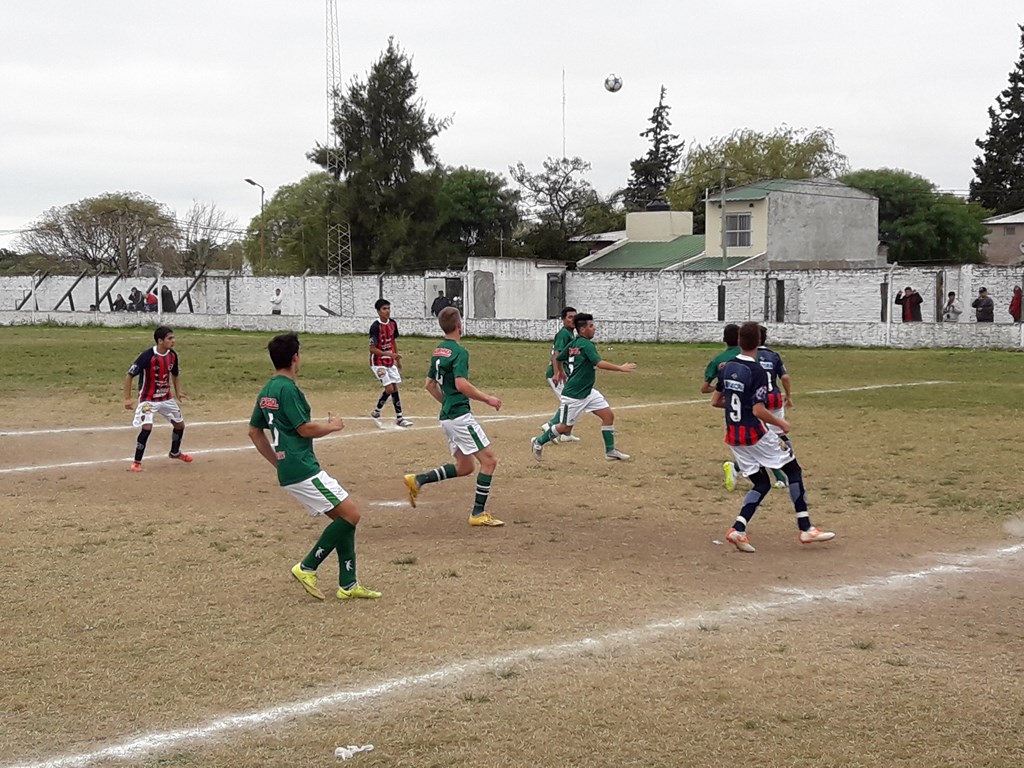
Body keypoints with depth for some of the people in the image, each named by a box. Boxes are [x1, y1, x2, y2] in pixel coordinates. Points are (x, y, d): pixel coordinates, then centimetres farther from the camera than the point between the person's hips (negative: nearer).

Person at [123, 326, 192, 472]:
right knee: (147, 427, -23)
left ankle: (175, 452, 40)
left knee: (180, 424, 13)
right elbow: (129, 375, -18)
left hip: (166, 398, 7)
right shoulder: (148, 356, -25)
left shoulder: (173, 355, -5)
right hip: (148, 399, -6)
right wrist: (127, 399, -21)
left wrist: (178, 392, 0)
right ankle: (137, 462, -9)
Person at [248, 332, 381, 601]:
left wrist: (278, 462, 25)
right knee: (350, 514, -8)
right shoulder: (288, 388, -14)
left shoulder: (266, 390, 15)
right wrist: (333, 426, 1)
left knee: (344, 518, 12)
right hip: (303, 470, -10)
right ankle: (306, 568, -3)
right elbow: (305, 429, -16)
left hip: (288, 471, 10)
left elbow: (254, 431, 22)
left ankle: (348, 585, 10)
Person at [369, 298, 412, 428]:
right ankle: (376, 412, 9)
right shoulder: (375, 327, -20)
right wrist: (389, 354, -27)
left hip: (390, 362, 7)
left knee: (395, 388, 8)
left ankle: (399, 418, 14)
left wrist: (398, 359, 18)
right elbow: (372, 349, -20)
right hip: (378, 363, -7)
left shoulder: (393, 324, 1)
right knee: (389, 388, -12)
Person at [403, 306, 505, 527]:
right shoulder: (459, 352, -13)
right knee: (489, 459, -3)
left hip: (447, 416, 9)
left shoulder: (438, 351, 13)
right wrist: (487, 399, -16)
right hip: (460, 416, -9)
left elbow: (430, 385, 20)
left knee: (465, 466, 17)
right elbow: (461, 384, -25)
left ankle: (418, 480, 10)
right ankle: (479, 513, -4)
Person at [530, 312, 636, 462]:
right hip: (573, 395, -9)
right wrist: (621, 368, -30)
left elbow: (557, 358, 18)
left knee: (609, 415, 2)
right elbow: (599, 363, -32)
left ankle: (610, 451, 8)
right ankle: (539, 441, 24)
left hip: (588, 392, 9)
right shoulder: (586, 345, -19)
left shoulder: (573, 344, 6)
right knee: (566, 427, 3)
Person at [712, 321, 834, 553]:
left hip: (733, 436, 7)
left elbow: (715, 401, 12)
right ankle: (805, 529, 6)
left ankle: (738, 529, -5)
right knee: (793, 469, 8)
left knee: (762, 483, 14)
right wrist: (781, 423, -5)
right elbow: (759, 411, -20)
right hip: (755, 434, -7)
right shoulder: (757, 372, -17)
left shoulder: (727, 367, 5)